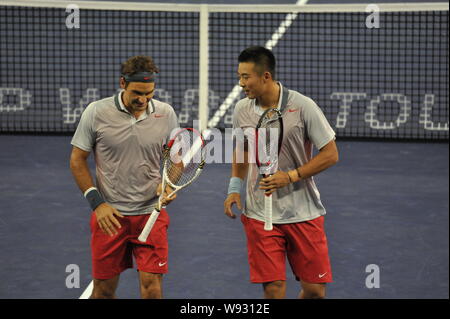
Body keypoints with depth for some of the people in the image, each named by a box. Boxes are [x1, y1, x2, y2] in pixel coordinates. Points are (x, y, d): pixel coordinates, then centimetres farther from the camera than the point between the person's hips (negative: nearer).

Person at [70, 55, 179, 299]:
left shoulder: (166, 114, -1)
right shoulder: (96, 112, -7)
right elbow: (77, 160, 0)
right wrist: (96, 203, -8)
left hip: (151, 213, 1)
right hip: (109, 215, -1)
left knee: (152, 286, -7)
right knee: (104, 289, 7)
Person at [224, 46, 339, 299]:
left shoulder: (303, 106, -11)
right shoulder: (242, 110, 1)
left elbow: (330, 154, -8)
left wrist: (290, 176, -17)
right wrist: (235, 188, 4)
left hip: (304, 212, -2)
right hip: (260, 215, 2)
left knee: (315, 289, 1)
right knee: (274, 288, -5)